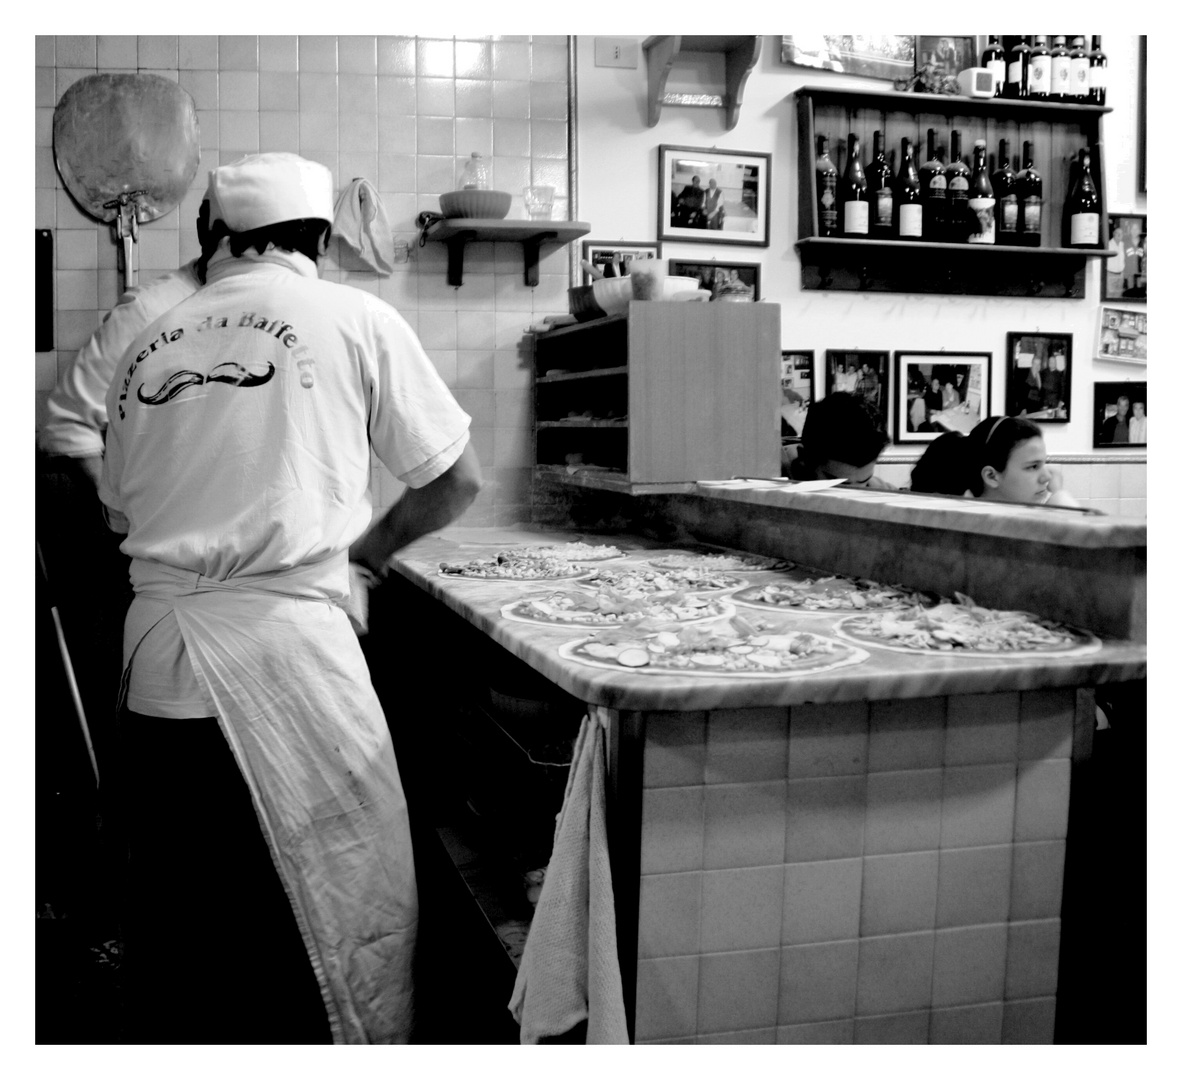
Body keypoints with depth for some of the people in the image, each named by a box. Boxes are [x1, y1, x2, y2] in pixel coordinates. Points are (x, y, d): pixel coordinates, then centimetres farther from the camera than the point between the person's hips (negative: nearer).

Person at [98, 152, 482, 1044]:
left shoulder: (148, 346, 12)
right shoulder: (353, 319, 1)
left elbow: (121, 514, 19)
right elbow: (457, 480, 5)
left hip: (157, 662, 5)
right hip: (284, 651, -5)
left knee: (170, 913, 16)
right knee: (334, 915, 7)